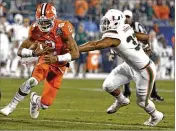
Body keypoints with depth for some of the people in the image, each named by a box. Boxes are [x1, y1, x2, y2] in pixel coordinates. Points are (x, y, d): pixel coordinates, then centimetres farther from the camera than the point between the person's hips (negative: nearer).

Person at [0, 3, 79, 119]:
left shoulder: (62, 29, -24)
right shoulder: (36, 30, -14)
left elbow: (76, 53, -24)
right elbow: (20, 51, -9)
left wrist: (57, 58, -35)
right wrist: (34, 53, -29)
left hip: (58, 66, -1)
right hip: (45, 61, 1)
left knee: (45, 104, -5)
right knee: (33, 81, -33)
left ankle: (35, 99, 33)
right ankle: (12, 106, -19)